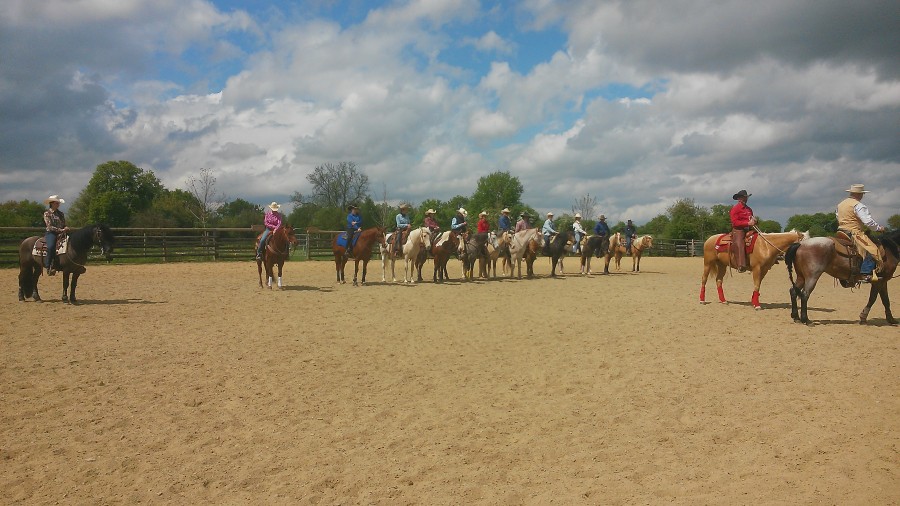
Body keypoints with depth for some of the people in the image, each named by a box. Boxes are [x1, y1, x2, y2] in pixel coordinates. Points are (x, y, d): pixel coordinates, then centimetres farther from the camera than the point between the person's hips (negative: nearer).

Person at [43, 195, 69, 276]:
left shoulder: (61, 214, 18)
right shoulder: (47, 213, 2)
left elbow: (64, 225, 20)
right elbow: (50, 226, -7)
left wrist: (66, 229, -4)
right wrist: (61, 230, -16)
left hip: (61, 233, 6)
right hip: (51, 233, -5)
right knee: (51, 246, -34)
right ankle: (49, 267, -31)